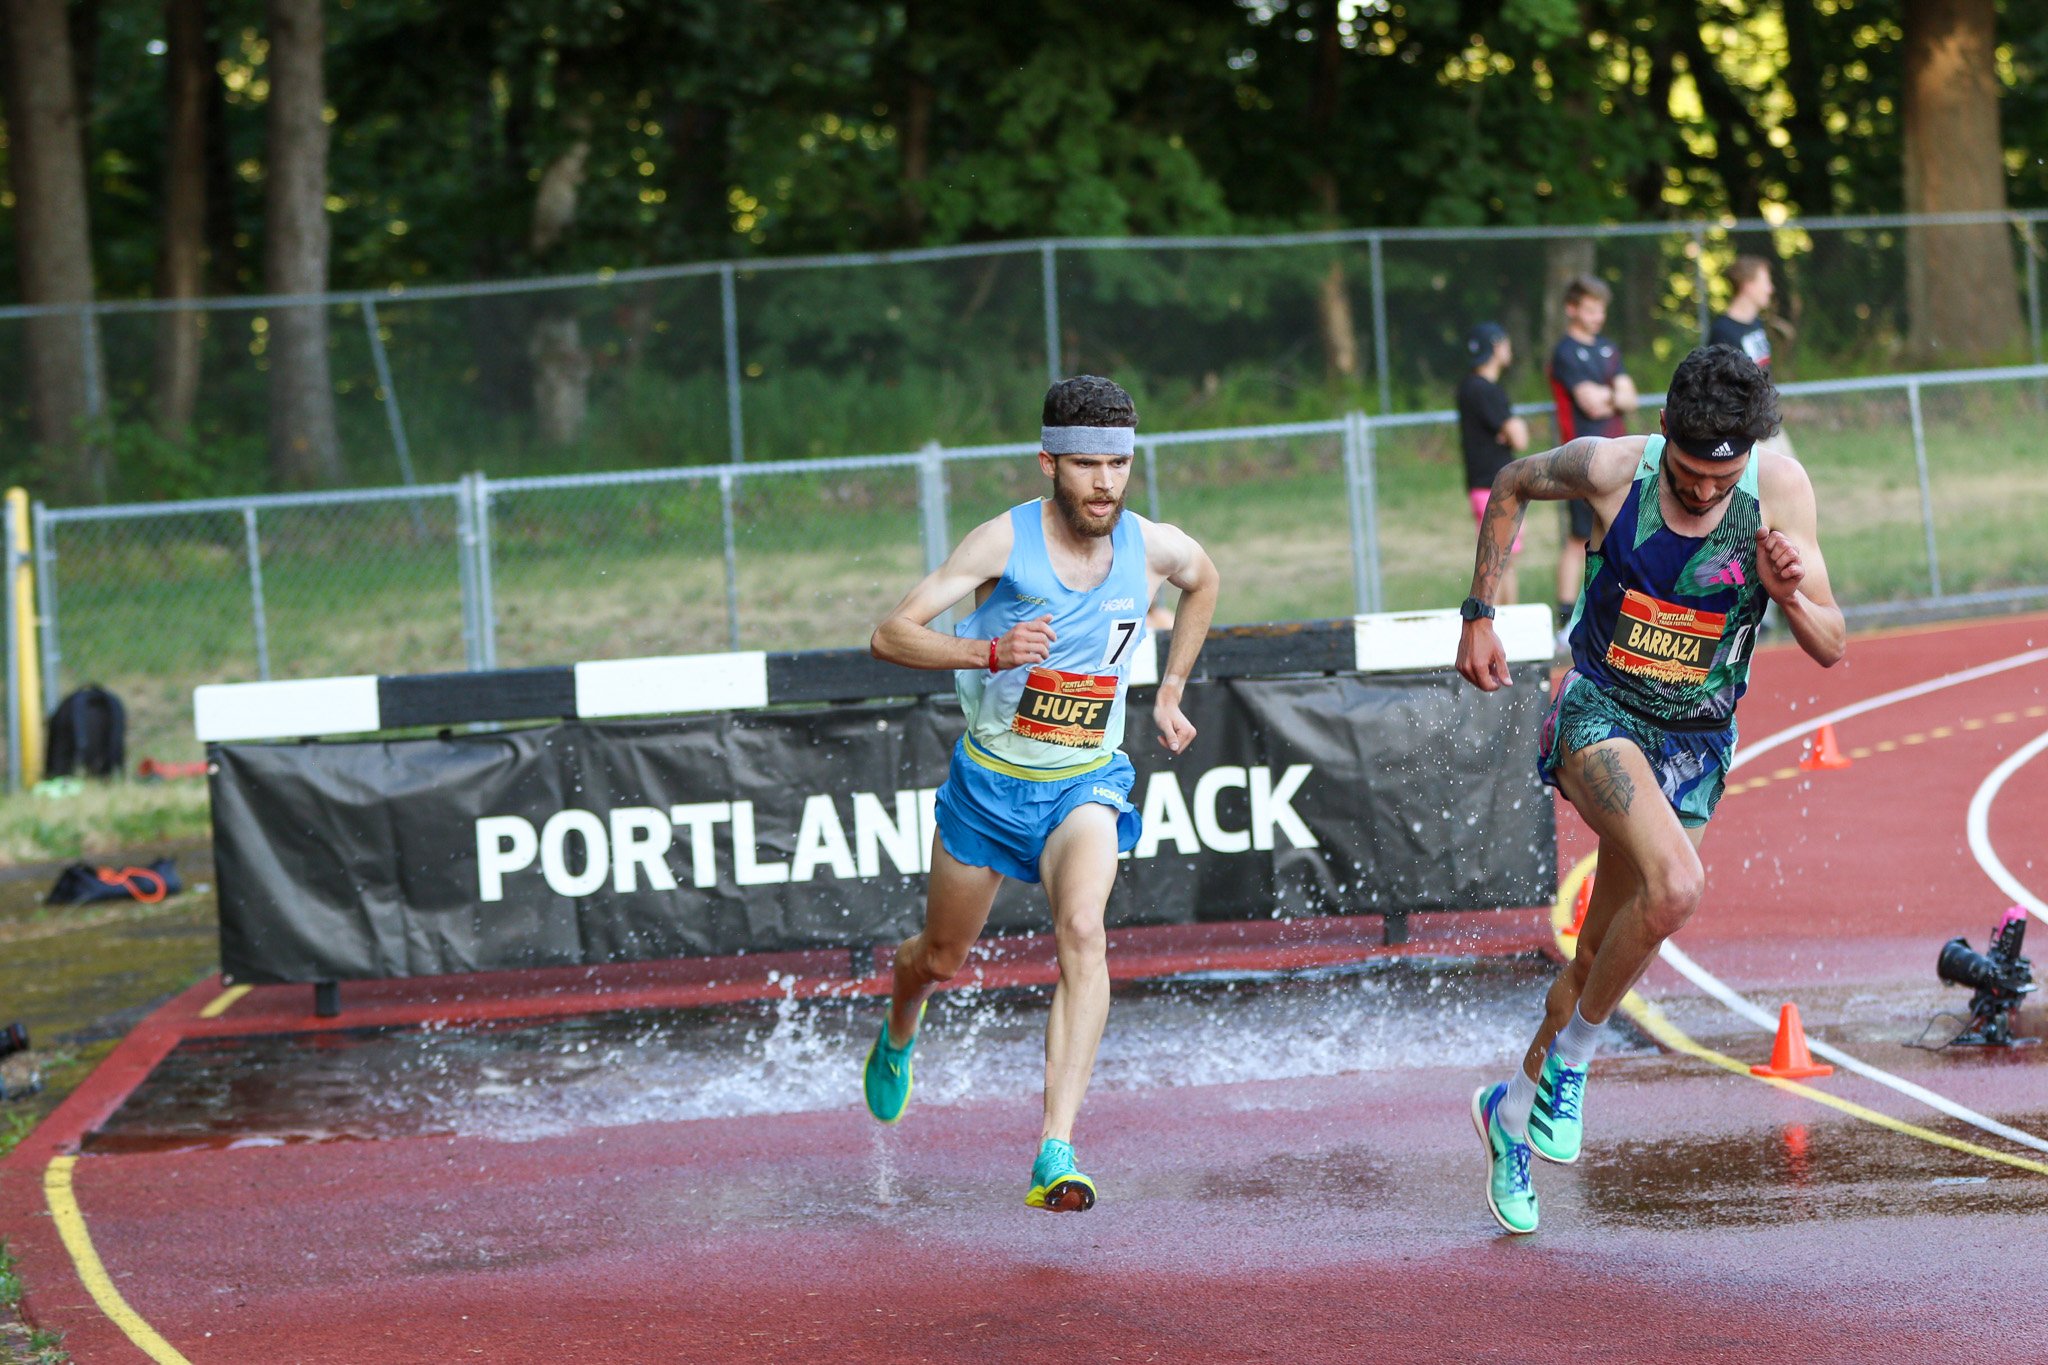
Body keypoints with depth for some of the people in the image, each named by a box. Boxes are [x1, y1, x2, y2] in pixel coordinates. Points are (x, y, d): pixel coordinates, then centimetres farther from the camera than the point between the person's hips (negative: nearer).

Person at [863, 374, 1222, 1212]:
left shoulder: (1154, 548, -9)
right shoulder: (1005, 541, -19)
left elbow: (1205, 581, 18)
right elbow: (890, 635, -22)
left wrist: (1169, 691, 15)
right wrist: (989, 652, -37)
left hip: (1086, 782, 0)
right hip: (990, 777, 0)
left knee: (1082, 932, -28)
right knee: (942, 957, 18)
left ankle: (1056, 1154, -34)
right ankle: (897, 1034, 57)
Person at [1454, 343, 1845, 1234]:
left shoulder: (1780, 489, -14)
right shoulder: (1611, 468, -18)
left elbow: (1830, 650, -10)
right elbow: (1511, 486, 6)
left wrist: (1794, 595, -31)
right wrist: (1480, 614, 5)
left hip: (1696, 744, 3)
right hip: (1600, 715, -3)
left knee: (1602, 952, 10)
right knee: (1674, 885, -29)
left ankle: (1513, 1110, 33)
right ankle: (1569, 1059, -9)